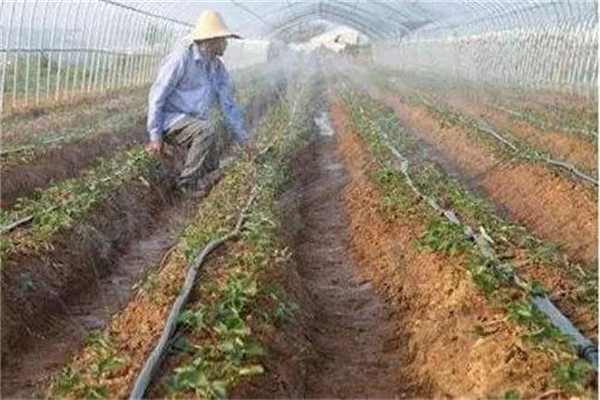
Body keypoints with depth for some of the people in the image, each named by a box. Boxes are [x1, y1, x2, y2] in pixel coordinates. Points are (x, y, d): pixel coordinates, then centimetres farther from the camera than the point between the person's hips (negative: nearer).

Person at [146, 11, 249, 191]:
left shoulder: (217, 67, 4)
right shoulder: (181, 58, -18)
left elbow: (228, 103, 11)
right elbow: (156, 96, -17)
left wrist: (242, 137, 9)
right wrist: (155, 136, -19)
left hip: (195, 124, 8)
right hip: (171, 120, -7)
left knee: (211, 166, -3)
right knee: (207, 129, -33)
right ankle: (188, 185, -20)